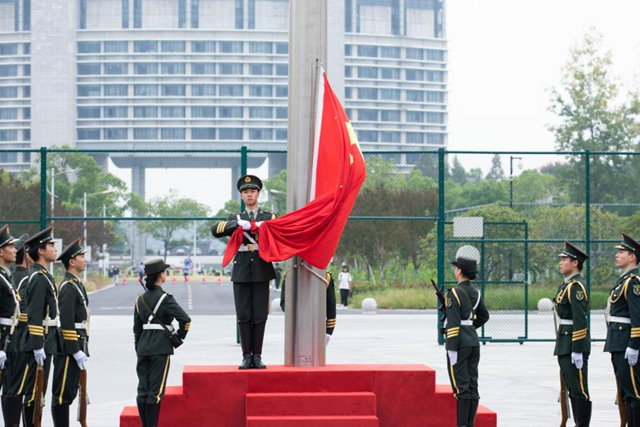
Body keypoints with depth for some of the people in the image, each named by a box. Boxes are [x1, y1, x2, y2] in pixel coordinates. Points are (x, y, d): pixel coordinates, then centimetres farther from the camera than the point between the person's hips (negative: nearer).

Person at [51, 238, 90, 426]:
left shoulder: (77, 284, 17)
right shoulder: (68, 287, -14)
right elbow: (66, 323, -20)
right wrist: (76, 351, -21)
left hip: (75, 348, 10)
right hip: (68, 349, -10)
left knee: (69, 392, 13)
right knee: (63, 394, -5)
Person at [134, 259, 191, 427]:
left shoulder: (140, 299, 9)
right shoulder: (165, 298, -9)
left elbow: (136, 328, 12)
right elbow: (185, 319, -19)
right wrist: (180, 336, -2)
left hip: (143, 346, 6)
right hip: (160, 347, -6)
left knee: (143, 388, 9)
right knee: (156, 390, -3)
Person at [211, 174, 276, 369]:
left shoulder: (269, 217, 13)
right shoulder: (235, 220, 14)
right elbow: (215, 230, -4)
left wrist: (263, 226, -20)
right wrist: (239, 223, -16)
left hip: (262, 271, -1)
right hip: (241, 272, 1)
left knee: (260, 316, -1)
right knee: (243, 316, 0)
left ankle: (257, 356, 4)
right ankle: (247, 356, 5)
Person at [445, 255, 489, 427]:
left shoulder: (454, 293, -14)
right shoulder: (476, 293, 9)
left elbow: (453, 323, -18)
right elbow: (484, 316, 24)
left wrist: (452, 349, -18)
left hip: (460, 343, -7)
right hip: (474, 341, 7)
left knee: (461, 387, -5)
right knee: (472, 387, 9)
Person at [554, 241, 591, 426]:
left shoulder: (576, 287, -15)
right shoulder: (566, 285, 16)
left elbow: (580, 321, -21)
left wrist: (577, 350, -23)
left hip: (575, 343, -10)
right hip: (565, 344, 10)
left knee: (580, 390, -6)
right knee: (572, 389, 14)